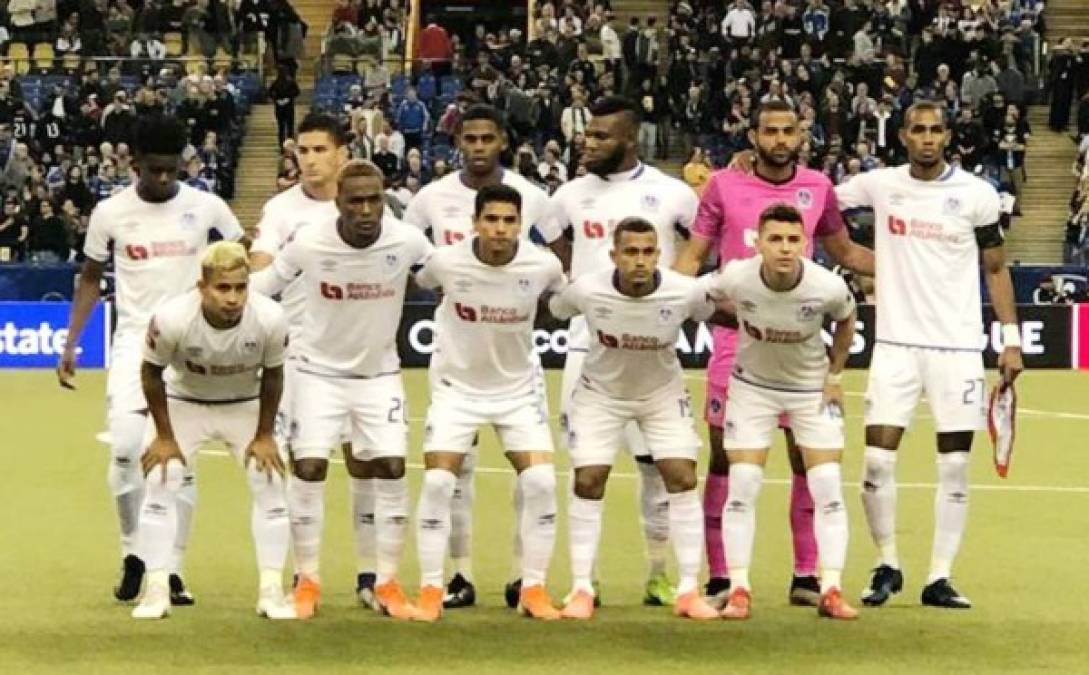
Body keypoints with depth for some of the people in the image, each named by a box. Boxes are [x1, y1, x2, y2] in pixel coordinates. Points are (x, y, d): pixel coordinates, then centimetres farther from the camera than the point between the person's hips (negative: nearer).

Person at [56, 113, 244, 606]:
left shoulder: (206, 208, -4)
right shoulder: (110, 212, -2)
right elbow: (90, 280, 10)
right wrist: (70, 345, 3)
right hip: (133, 343, 0)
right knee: (126, 449, -12)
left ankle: (172, 570, 8)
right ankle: (133, 554, 7)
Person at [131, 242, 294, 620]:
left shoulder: (270, 319, -30)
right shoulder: (172, 319, -34)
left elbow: (272, 374, -10)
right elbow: (151, 372, -15)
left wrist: (264, 436, -6)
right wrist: (164, 436, -11)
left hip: (246, 405, 1)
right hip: (184, 402, -1)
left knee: (270, 484, -8)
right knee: (160, 484, -12)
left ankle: (271, 590, 1)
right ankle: (156, 590, -4)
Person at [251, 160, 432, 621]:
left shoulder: (407, 242, -18)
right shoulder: (309, 243, -19)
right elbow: (260, 286, -6)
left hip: (380, 372, 1)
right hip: (320, 372, -1)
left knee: (392, 469, -6)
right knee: (308, 469, -7)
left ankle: (387, 583, 7)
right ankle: (307, 582, 8)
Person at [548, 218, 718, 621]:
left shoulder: (686, 292, -26)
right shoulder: (587, 290, -27)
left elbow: (720, 315, -3)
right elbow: (551, 311, -5)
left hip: (663, 392, 1)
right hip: (600, 393, 0)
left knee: (682, 480, -8)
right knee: (587, 482, -6)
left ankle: (689, 592, 0)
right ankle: (581, 590, 4)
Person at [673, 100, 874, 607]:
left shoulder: (817, 187, 5)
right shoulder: (724, 185, 0)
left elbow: (844, 252, 19)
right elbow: (693, 255, 3)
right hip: (735, 339, -2)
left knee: (807, 456, 1)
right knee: (724, 456, 1)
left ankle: (806, 575, 11)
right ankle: (719, 578, 8)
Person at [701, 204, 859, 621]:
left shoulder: (828, 286, -25)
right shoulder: (736, 278, -26)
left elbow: (846, 321, -1)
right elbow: (706, 295, -1)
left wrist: (835, 375, -1)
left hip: (812, 388, 0)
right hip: (752, 386, 0)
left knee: (828, 488, -7)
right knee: (742, 486, -7)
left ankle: (831, 591, -1)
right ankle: (739, 590, 0)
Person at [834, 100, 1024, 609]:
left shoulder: (978, 194, 0)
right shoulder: (879, 185, 2)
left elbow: (996, 269, 6)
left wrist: (1011, 338, 1)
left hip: (958, 347, 0)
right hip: (896, 343, 0)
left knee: (954, 465, 0)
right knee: (878, 458, -6)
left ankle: (939, 579, 8)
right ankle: (887, 567, 12)